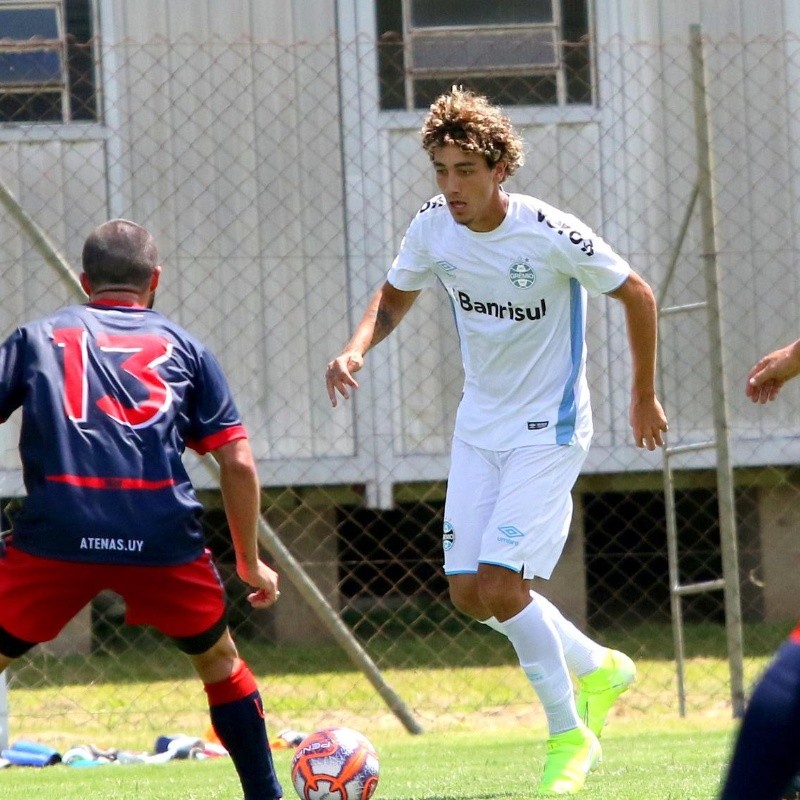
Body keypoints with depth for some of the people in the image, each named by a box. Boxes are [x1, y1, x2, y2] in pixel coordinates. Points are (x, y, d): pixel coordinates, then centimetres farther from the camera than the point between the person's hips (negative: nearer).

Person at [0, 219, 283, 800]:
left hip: (55, 534, -1)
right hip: (163, 535, 1)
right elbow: (238, 464, 14)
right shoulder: (183, 347, 20)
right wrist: (251, 562, 23)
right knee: (220, 660, 24)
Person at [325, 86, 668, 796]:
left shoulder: (549, 234, -22)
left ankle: (570, 734, 3)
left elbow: (637, 296, -9)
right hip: (479, 426, 6)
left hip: (548, 431, -6)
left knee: (501, 585, -17)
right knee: (468, 592, 3)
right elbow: (394, 297, 12)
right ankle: (598, 668, 28)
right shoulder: (434, 227, -7)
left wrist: (644, 396, 1)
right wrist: (357, 349, -10)